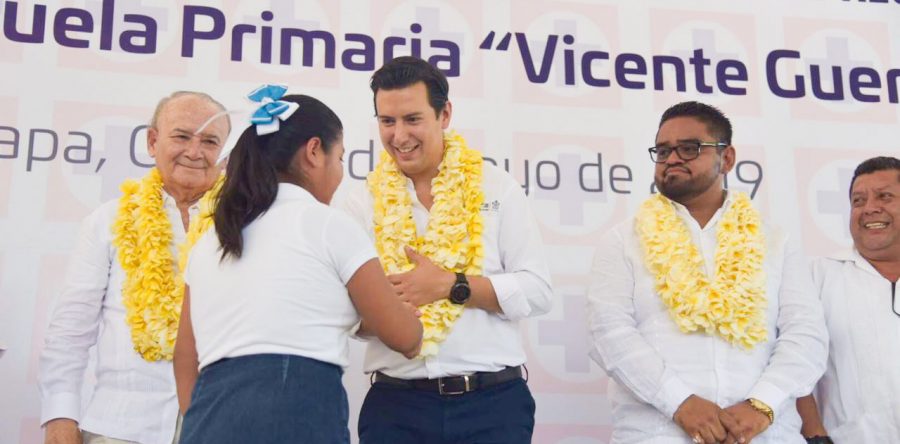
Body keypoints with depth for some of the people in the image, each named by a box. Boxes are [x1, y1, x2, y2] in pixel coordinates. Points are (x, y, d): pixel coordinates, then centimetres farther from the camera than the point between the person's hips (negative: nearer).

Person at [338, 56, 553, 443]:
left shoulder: (495, 188, 3)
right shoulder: (363, 204, 6)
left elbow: (537, 290, -3)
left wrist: (450, 285, -13)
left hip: (493, 400, 0)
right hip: (395, 403, 1)